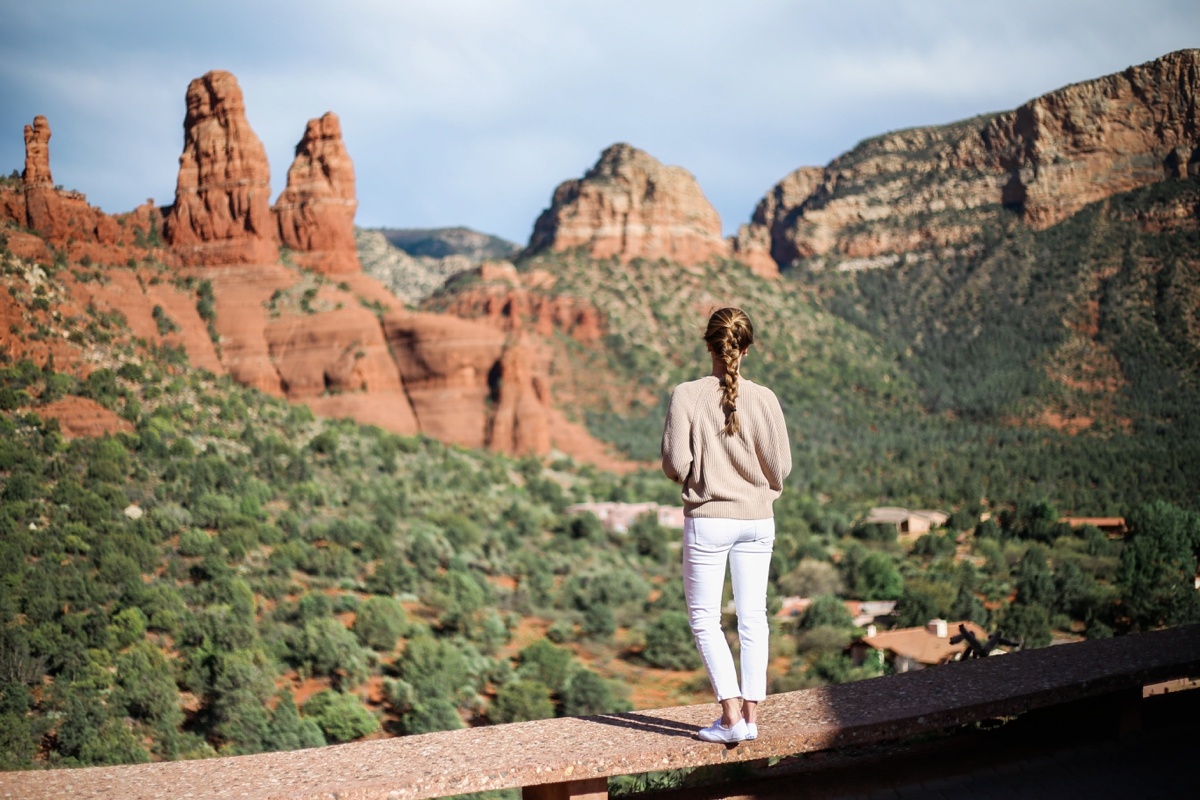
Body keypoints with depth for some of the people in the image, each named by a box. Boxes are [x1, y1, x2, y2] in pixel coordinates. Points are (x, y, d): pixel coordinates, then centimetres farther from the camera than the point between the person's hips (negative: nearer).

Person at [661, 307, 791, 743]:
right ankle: (751, 715, 14)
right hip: (757, 520, 3)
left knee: (704, 618, 8)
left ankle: (731, 713, -2)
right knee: (752, 618, 12)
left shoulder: (686, 396, -11)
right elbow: (780, 466, -3)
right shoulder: (764, 399, -6)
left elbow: (675, 464, -12)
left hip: (707, 519, -3)